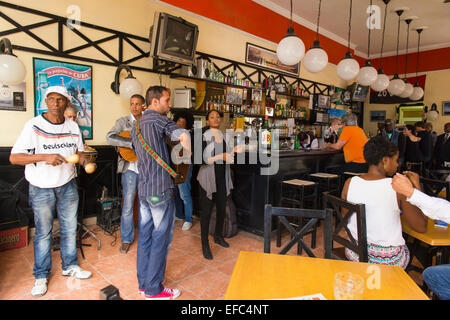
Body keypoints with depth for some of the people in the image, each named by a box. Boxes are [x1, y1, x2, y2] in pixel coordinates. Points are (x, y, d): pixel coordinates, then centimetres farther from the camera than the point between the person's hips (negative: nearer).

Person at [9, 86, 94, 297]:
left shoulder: (73, 127, 2)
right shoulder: (34, 126, -12)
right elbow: (14, 157, -15)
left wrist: (85, 161, -9)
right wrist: (44, 157, -28)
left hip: (67, 186, 4)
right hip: (41, 189, -3)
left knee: (69, 228, 13)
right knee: (43, 232, 9)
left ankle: (70, 266, 31)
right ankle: (41, 275, 26)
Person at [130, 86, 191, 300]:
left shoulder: (137, 125, 16)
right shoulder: (156, 118, -12)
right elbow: (183, 135, -28)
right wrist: (189, 154, -11)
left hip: (143, 189, 9)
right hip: (160, 189, -9)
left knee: (145, 236, 16)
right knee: (161, 238, 3)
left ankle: (143, 284, 28)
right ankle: (154, 289, 15)